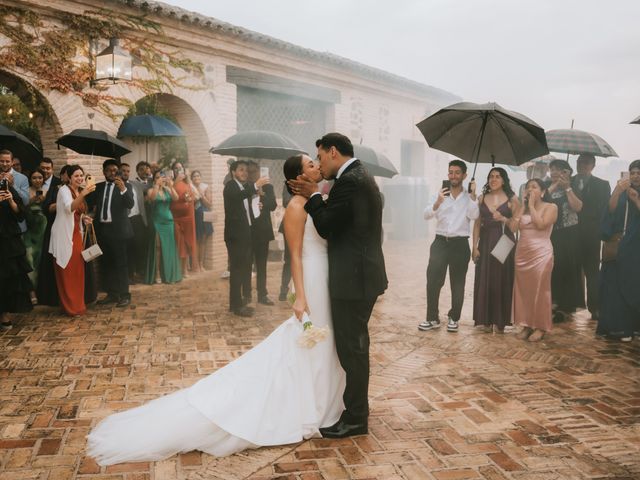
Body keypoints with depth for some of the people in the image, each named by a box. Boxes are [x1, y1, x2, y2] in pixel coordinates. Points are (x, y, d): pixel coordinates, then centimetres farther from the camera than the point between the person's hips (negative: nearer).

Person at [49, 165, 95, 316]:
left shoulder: (80, 192, 13)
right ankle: (70, 307, 4)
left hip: (76, 235, 7)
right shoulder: (64, 190, -11)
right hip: (64, 236, -7)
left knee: (78, 270, 10)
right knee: (66, 272, -2)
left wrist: (84, 218, 1)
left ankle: (78, 304, 19)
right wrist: (83, 194, -45)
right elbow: (69, 208, -31)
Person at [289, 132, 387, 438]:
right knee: (354, 346, 20)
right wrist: (315, 198, 5)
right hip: (362, 274, 11)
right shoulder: (360, 177, 15)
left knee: (351, 347, 0)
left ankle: (355, 419, 13)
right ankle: (356, 408, 34)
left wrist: (314, 195, -4)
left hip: (353, 278, -11)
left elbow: (326, 227, -17)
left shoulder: (349, 181, -17)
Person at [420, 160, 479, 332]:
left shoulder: (469, 198, 4)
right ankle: (432, 318, 9)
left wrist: (472, 195, -15)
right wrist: (438, 202, -21)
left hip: (460, 244, -1)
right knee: (433, 282, -2)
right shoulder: (441, 195, 7)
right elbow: (427, 215, -5)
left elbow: (474, 216, -14)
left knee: (458, 284, 8)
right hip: (440, 242, 1)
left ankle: (454, 318, 23)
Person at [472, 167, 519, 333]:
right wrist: (475, 246, 0)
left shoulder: (512, 199, 1)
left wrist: (503, 219, -17)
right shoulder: (482, 198, 9)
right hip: (485, 244, 3)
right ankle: (487, 320, 13)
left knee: (502, 282, 0)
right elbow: (477, 224, 7)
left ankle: (500, 321, 10)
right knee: (484, 282, 3)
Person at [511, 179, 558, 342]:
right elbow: (513, 227, -3)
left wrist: (531, 205, -9)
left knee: (539, 290, -1)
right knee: (523, 290, 6)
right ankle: (527, 325, 15)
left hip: (541, 254, -5)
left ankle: (540, 327, 7)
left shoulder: (550, 207, -1)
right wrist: (523, 206, -2)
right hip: (522, 253, 5)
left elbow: (541, 224, -19)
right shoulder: (522, 208, 12)